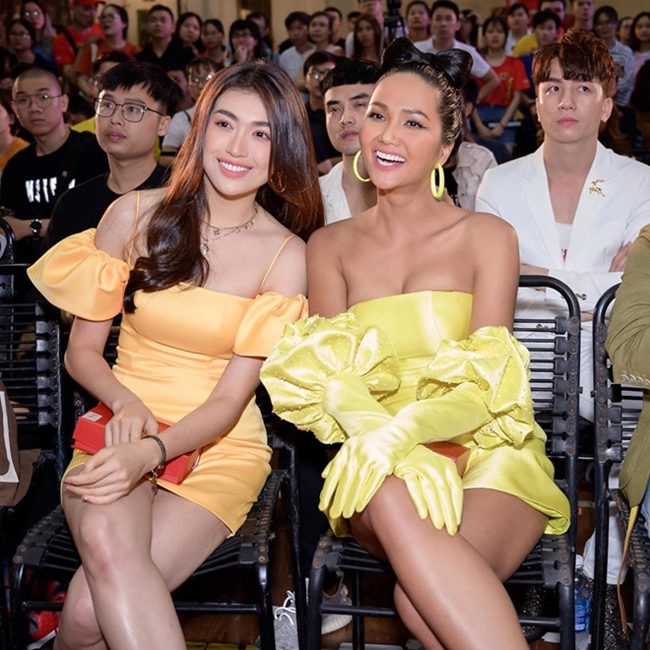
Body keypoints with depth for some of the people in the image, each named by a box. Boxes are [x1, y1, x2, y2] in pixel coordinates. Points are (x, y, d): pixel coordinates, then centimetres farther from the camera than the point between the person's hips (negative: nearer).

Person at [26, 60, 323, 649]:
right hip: (120, 430, 2)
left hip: (218, 448, -1)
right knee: (105, 538, -35)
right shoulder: (135, 214, 1)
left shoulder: (287, 256, -3)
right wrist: (126, 403, -13)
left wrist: (152, 451, -24)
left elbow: (232, 396, -6)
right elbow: (82, 347, 8)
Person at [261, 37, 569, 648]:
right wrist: (387, 444, -25)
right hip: (379, 462, 2)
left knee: (420, 597, -33)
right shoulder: (330, 245, 12)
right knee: (395, 500, -36)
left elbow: (487, 383, -5)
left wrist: (402, 430, -27)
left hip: (484, 451, -1)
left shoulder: (486, 235, 5)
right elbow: (328, 375, -1)